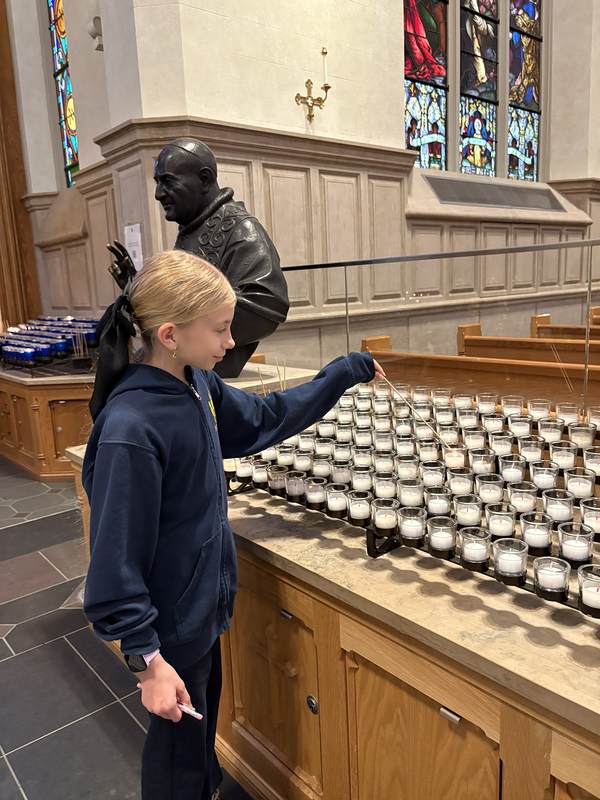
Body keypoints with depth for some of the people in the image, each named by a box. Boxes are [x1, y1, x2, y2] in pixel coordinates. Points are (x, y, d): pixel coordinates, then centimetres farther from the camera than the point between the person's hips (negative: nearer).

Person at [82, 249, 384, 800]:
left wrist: (343, 374, 10)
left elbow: (262, 420, 10)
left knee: (202, 725, 30)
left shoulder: (199, 385, -5)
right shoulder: (130, 429, -31)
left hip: (203, 602, 8)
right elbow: (116, 556, -25)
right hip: (169, 625, -8)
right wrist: (148, 661, -21)